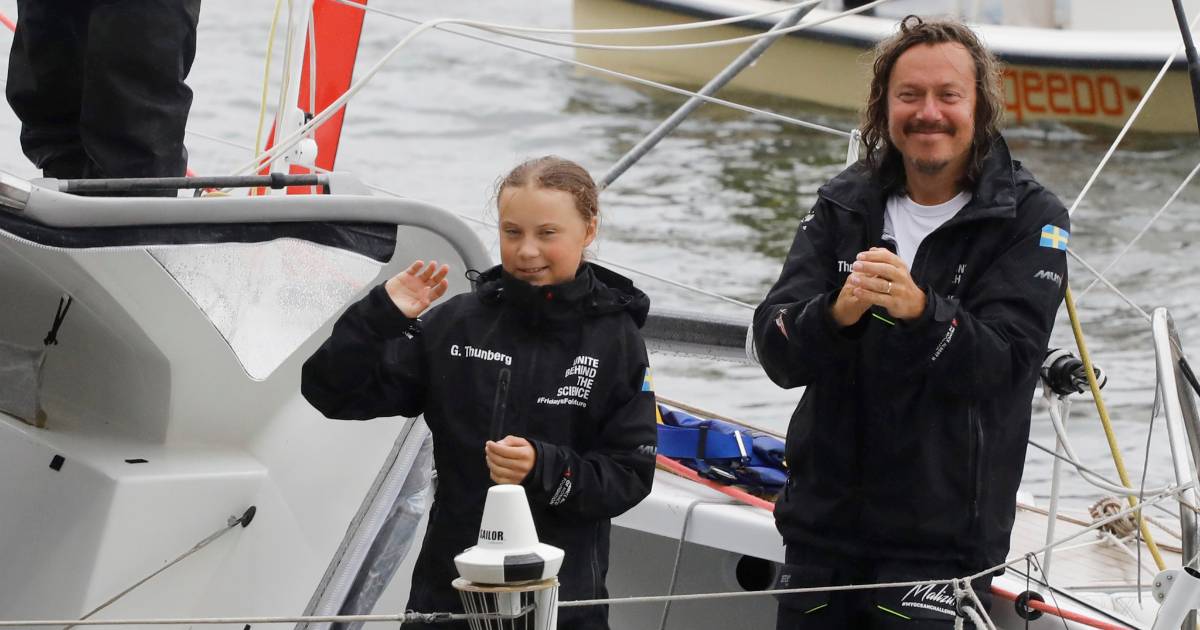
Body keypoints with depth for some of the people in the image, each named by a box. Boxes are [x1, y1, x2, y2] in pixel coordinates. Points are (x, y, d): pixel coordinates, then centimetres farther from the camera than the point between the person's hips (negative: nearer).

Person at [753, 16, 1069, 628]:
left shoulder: (1029, 218, -6)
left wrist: (920, 310, -35)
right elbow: (776, 352, -6)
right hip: (822, 526, 4)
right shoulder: (845, 204, 4)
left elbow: (1002, 367, -17)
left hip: (942, 538, -4)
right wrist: (837, 313, -27)